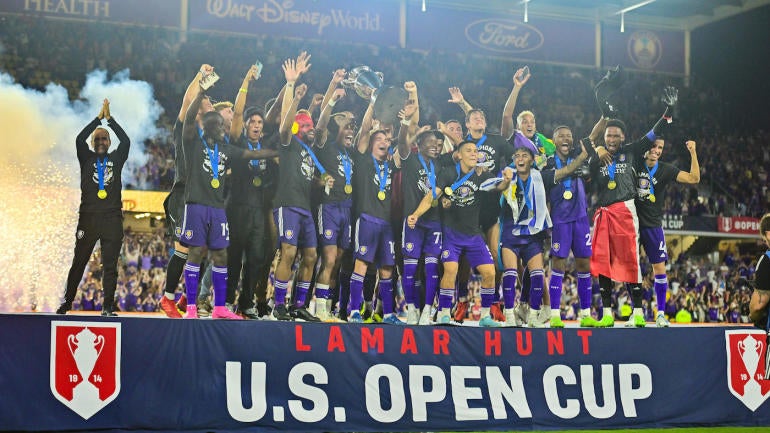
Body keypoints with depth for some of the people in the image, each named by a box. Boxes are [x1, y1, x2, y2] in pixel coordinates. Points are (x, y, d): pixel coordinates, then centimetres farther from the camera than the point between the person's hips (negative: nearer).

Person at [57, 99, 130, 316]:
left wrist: (110, 119, 0)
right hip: (88, 218, -1)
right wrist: (99, 117, -4)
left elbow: (126, 141, -1)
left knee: (110, 266, 0)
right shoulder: (86, 158, 11)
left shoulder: (116, 159, 13)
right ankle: (66, 303, 11)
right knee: (78, 263, 4)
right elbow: (79, 139, -4)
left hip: (112, 219, 1)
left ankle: (108, 307, 1)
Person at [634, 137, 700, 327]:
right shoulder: (635, 165, -1)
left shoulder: (666, 170, 0)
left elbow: (694, 178, -9)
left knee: (659, 267, -5)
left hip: (653, 225, 0)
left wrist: (693, 152, -17)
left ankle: (660, 314, 2)